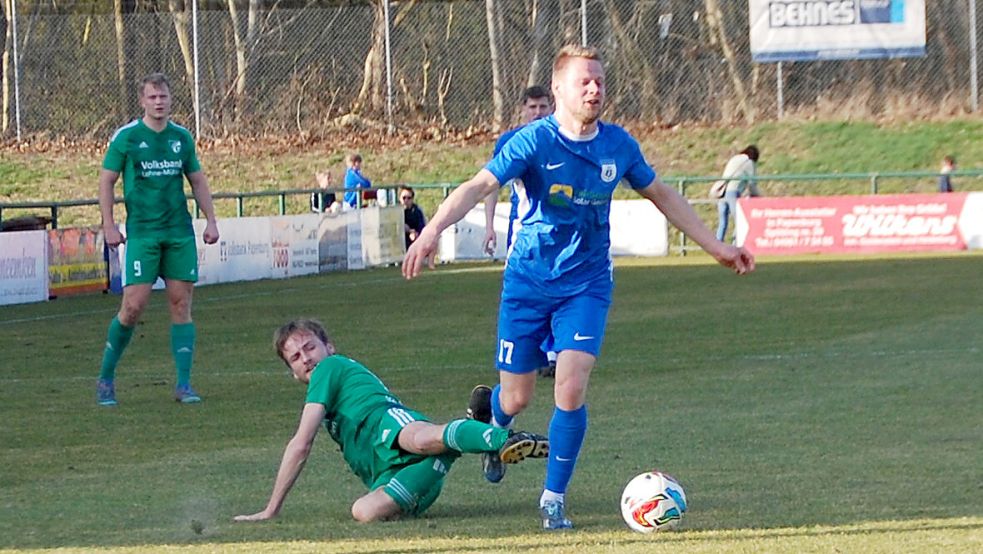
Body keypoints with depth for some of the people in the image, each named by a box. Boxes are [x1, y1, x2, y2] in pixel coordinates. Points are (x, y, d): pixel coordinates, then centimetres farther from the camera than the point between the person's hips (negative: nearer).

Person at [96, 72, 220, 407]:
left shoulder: (182, 137, 9)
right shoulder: (126, 137, -3)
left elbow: (197, 180, 18)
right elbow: (106, 181, 1)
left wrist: (210, 220, 11)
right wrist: (109, 226, -6)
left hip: (180, 232, 4)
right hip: (141, 232, -4)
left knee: (181, 304, 0)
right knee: (133, 306, -9)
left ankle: (183, 385, 3)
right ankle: (106, 378, 7)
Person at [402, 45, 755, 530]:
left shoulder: (618, 145, -3)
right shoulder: (535, 141, -15)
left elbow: (660, 194, 14)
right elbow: (479, 186, -25)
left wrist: (715, 247, 17)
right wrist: (432, 231, -42)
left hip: (586, 285, 2)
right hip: (527, 282, -2)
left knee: (571, 392, -14)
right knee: (516, 399, 3)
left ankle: (554, 498, 4)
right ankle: (492, 418, 43)